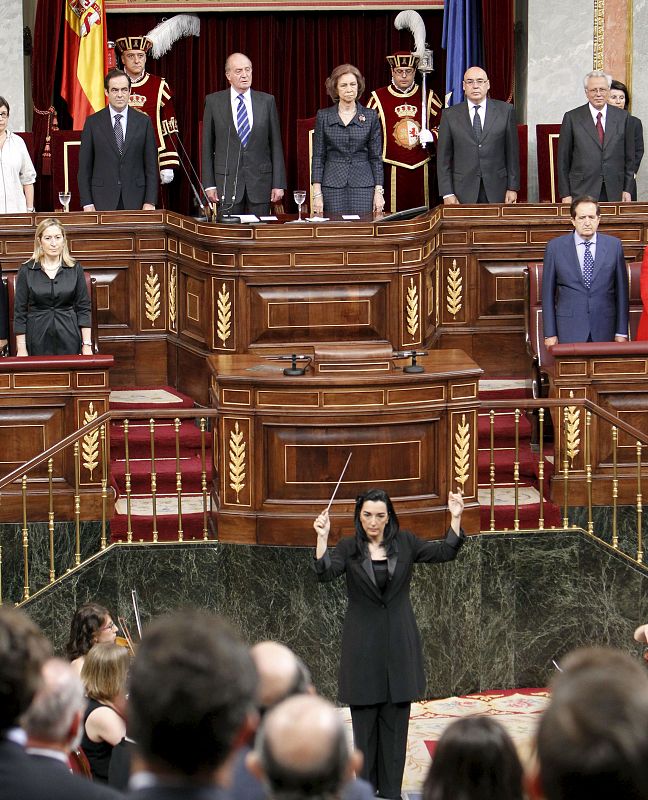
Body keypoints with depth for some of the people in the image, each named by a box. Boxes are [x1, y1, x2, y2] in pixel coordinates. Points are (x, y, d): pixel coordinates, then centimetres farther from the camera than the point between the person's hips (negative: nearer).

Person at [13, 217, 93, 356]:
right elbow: (20, 312, 2)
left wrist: (87, 345, -2)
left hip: (69, 338, 1)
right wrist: (21, 348, -4)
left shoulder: (75, 269, 4)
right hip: (38, 342, -1)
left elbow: (84, 308, 5)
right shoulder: (26, 271, 1)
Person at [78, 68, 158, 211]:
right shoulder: (93, 122, 4)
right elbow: (84, 166, 3)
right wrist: (87, 204, -4)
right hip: (103, 202, -1)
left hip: (134, 200, 1)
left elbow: (151, 166, 6)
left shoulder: (143, 122, 6)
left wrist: (150, 202, -2)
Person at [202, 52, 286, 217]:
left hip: (260, 182, 1)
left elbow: (276, 145, 6)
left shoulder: (267, 101, 6)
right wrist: (209, 184, -1)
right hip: (227, 183, -1)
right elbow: (207, 146, 5)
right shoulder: (213, 102, 4)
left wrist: (279, 184, 1)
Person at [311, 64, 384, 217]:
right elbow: (318, 156, 5)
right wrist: (317, 193, -3)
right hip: (332, 187, 0)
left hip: (363, 187, 0)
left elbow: (376, 157, 6)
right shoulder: (324, 116, 5)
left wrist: (379, 191, -2)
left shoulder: (370, 116, 5)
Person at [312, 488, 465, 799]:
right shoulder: (349, 548, -2)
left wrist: (455, 519, -17)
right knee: (365, 718, 3)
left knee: (395, 720, 4)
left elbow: (445, 552, -4)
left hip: (399, 642, 1)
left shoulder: (405, 543, 3)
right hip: (363, 642, -1)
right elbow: (325, 572, -18)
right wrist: (322, 537, -31)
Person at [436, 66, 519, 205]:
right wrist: (447, 193, -3)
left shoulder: (505, 111, 5)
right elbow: (443, 157, 4)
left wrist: (512, 188, 1)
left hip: (497, 192, 0)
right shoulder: (450, 115, 4)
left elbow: (512, 152, 5)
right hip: (463, 192, 0)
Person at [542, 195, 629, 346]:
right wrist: (550, 333, 1)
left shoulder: (614, 245, 5)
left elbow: (621, 290, 7)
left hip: (604, 332, 1)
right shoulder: (555, 247, 2)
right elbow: (548, 292, 4)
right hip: (569, 331, -1)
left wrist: (621, 332, 4)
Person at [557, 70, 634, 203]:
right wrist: (565, 194, -2)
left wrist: (627, 189, 5)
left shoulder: (622, 117, 7)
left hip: (614, 193, 2)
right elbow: (563, 160, 2)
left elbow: (629, 156, 10)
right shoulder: (572, 118, 1)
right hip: (582, 191, -2)